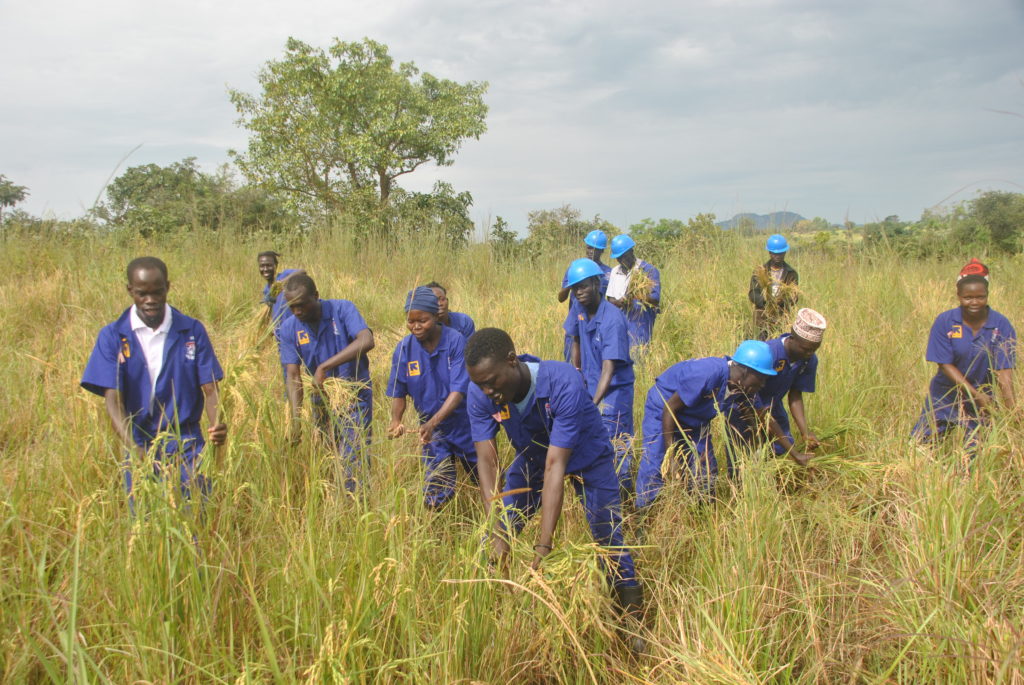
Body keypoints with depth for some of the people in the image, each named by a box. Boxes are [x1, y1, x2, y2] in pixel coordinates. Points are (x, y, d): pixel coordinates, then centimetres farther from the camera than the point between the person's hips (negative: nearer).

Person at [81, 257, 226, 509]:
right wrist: (134, 449, -25)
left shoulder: (192, 331, 1)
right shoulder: (112, 337, -1)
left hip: (187, 444, 0)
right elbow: (113, 400, -8)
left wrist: (216, 426, -23)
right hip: (139, 447, 0)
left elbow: (209, 389, -1)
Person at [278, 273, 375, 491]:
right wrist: (296, 419, -22)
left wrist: (324, 367, -34)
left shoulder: (342, 309, -14)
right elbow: (293, 376, -9)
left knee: (353, 463, -8)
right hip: (321, 402, 4)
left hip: (354, 398, -4)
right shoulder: (290, 328, -5)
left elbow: (366, 341, -30)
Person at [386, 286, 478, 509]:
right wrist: (396, 420, -23)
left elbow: (458, 391, -25)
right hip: (433, 432, 2)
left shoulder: (455, 341, -20)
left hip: (465, 426, -2)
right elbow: (398, 392, -2)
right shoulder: (404, 348, -10)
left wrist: (432, 423, -38)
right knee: (436, 494, 1)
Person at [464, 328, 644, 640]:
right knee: (494, 541, -2)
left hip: (587, 457, -4)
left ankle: (634, 622, 12)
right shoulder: (480, 395, -27)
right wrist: (498, 534, -39)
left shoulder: (564, 384, -40)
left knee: (609, 540, -5)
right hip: (531, 457, 4)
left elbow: (555, 465, -42)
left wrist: (544, 545, -44)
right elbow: (487, 461, -28)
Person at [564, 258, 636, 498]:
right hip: (590, 386, 8)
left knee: (617, 446, -4)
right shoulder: (581, 310, -2)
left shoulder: (613, 319, -25)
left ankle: (624, 496, 9)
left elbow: (609, 367, -31)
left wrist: (593, 404, -38)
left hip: (613, 390, -8)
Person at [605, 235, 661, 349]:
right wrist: (619, 302, -11)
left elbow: (655, 300, -10)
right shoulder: (615, 272, 14)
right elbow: (610, 300, 12)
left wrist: (638, 295, -29)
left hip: (640, 326, -5)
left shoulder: (649, 271, -2)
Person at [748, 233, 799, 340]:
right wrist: (763, 299, -20)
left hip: (782, 318, 0)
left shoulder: (791, 273, 6)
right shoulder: (759, 271, 6)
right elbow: (752, 294, 0)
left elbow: (794, 296, 0)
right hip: (762, 318, 0)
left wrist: (783, 300, -21)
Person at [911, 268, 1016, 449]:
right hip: (945, 397, 0)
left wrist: (1012, 410, -28)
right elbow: (945, 364, -14)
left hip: (983, 397, 0)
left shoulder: (1002, 325, -11)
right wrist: (976, 395, -22)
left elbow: (1004, 369, -16)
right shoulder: (944, 322, -13)